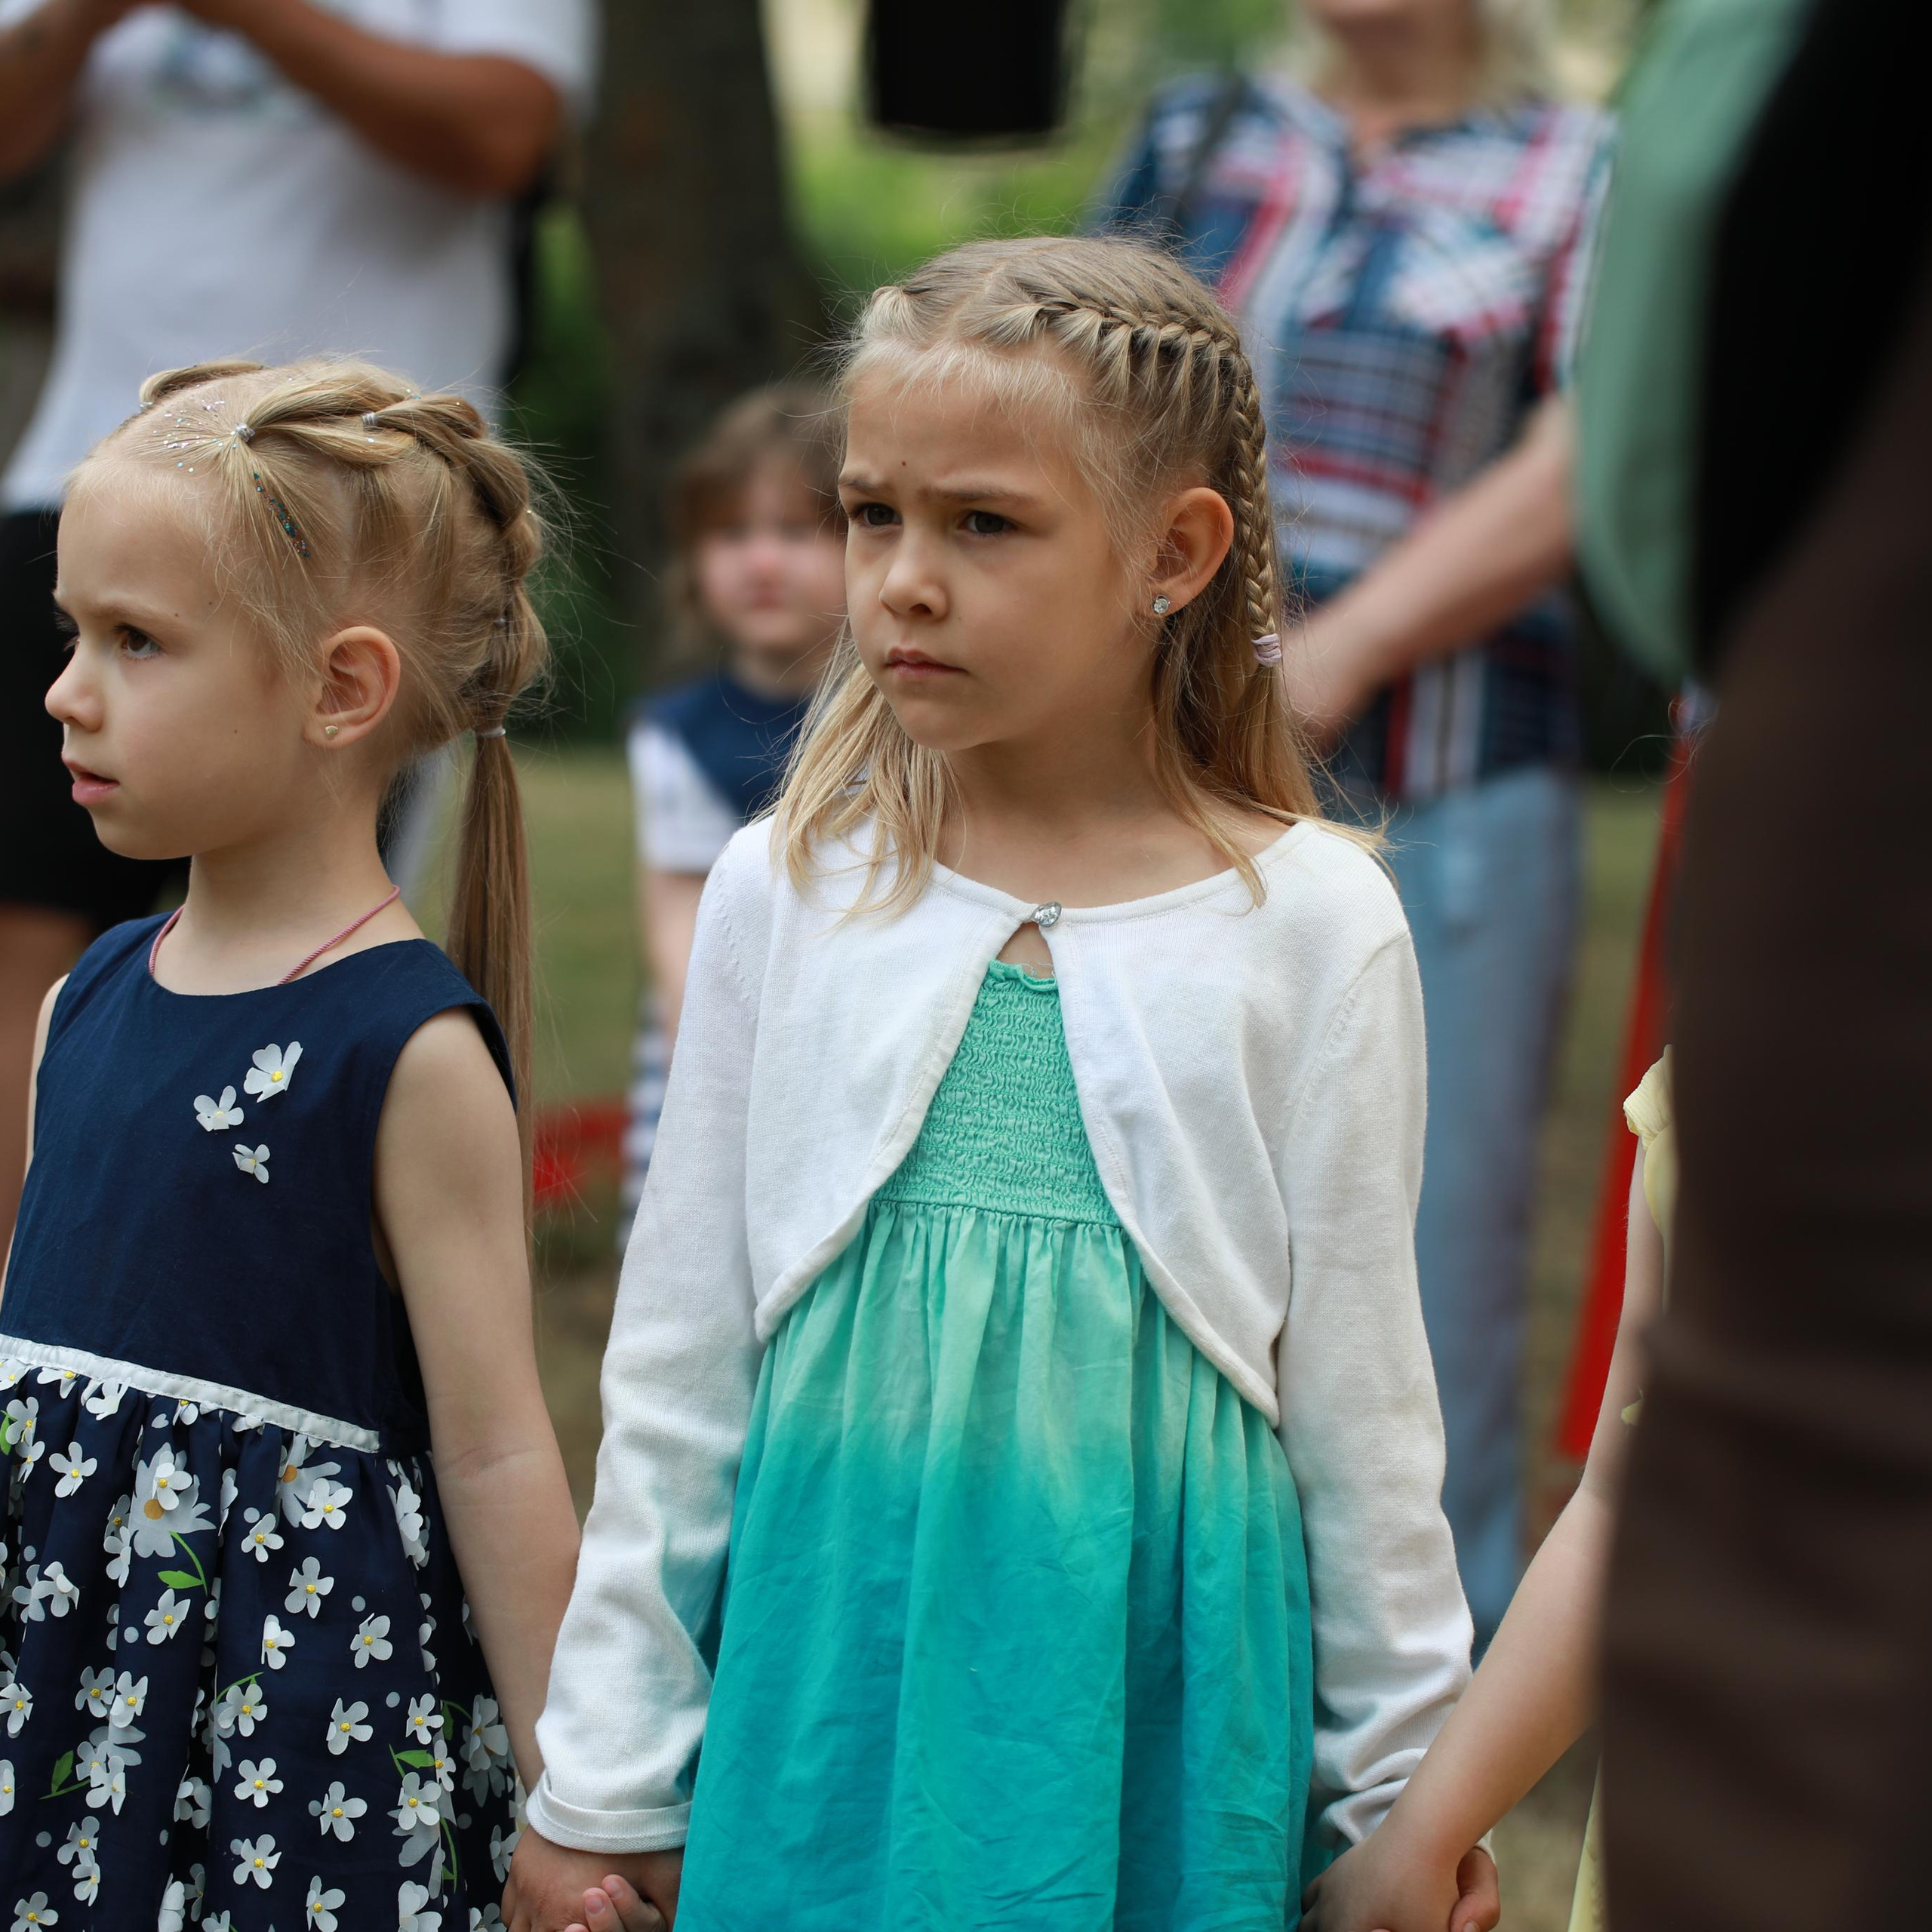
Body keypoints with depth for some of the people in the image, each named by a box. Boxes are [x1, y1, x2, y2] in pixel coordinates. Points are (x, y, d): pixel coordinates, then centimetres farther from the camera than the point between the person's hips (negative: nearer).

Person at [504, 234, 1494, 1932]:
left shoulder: (1312, 922, -4)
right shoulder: (787, 889, 1)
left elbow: (1359, 1390, 2)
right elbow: (677, 1363, 5)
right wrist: (600, 1778, 6)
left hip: (1152, 1672, -1)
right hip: (833, 1651, 2)